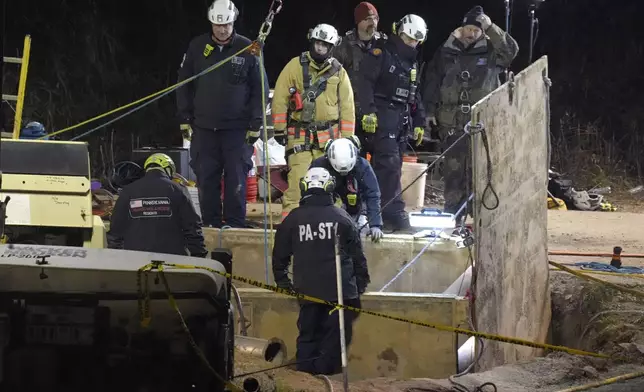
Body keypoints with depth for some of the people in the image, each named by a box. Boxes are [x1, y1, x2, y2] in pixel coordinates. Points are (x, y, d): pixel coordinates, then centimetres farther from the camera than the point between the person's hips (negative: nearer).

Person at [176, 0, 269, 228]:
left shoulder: (247, 49, -1)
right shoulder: (197, 48, 4)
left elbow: (260, 88, 3)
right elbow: (184, 85, 11)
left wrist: (255, 124, -2)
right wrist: (185, 119, 6)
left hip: (237, 128, -2)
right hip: (204, 127, 2)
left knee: (236, 177, -4)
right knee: (206, 179, 2)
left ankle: (234, 225, 2)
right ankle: (211, 224, 9)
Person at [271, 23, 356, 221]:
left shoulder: (338, 72, 9)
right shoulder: (295, 66, 1)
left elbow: (347, 107, 10)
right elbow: (280, 99, 1)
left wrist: (347, 138, 5)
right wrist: (279, 129, -4)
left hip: (329, 136, 3)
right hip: (299, 135, -3)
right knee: (297, 178, -13)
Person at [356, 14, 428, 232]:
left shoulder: (411, 63, 22)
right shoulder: (381, 54, -5)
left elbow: (415, 96, 27)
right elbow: (365, 83, -13)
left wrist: (419, 123, 21)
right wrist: (368, 112, -22)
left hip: (402, 120, 8)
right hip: (383, 116, -8)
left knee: (393, 167, 5)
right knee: (389, 163, -16)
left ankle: (377, 210, 7)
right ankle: (394, 213, -21)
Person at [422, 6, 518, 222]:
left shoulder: (490, 51, 5)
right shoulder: (446, 52, 11)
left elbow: (511, 50, -12)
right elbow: (432, 81, 12)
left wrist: (491, 27, -15)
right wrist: (430, 111, 6)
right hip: (452, 122, 2)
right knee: (453, 169, 3)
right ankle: (452, 216, 7)